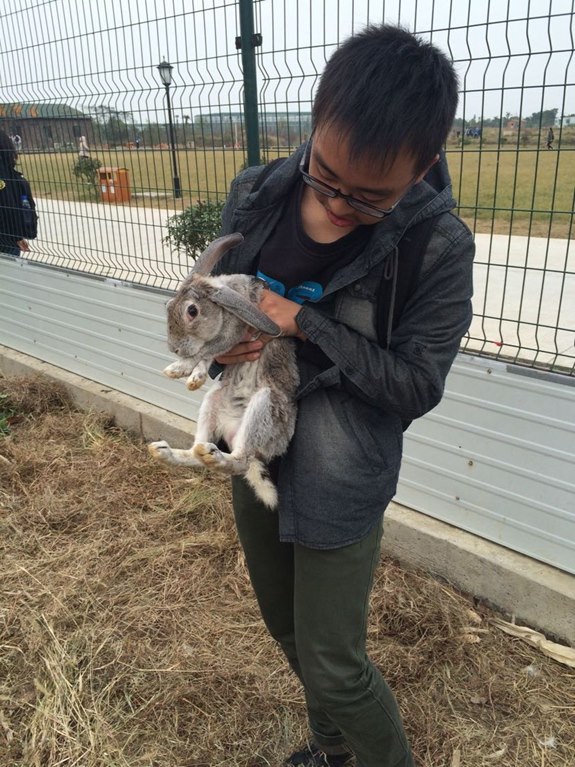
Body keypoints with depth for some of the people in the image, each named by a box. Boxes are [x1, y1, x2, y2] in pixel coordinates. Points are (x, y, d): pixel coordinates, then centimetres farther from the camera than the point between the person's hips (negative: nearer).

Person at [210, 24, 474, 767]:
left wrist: (303, 323, -26)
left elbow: (416, 385, -18)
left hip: (340, 481, -5)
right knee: (286, 625, 25)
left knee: (333, 664, 9)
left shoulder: (439, 248, -20)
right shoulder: (256, 197, -8)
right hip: (254, 453, 6)